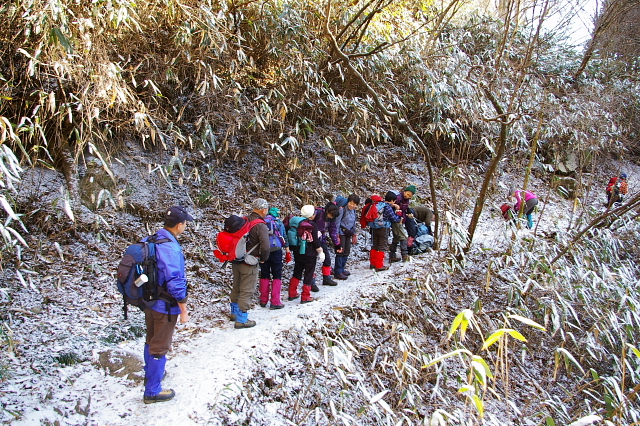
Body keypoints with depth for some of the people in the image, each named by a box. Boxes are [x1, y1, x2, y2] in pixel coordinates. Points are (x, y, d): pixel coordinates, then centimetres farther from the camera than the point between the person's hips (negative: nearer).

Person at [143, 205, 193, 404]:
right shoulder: (171, 248, -26)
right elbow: (175, 282, -25)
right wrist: (183, 308, -15)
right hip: (165, 306, -8)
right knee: (160, 347, 5)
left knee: (151, 340, 25)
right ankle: (152, 391, 17)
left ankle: (150, 374, 45)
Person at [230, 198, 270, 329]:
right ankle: (241, 320, 9)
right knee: (247, 291, 3)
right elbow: (266, 247, -26)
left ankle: (235, 311, 40)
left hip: (236, 261, 7)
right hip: (249, 264, -7)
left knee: (236, 287, 22)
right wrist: (263, 259, -7)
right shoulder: (261, 226, -19)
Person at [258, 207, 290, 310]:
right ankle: (275, 302, -1)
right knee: (277, 275, 3)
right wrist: (288, 252, 8)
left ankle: (263, 301, 19)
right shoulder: (278, 222, 2)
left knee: (264, 275, 14)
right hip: (276, 251, -3)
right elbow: (284, 238, 2)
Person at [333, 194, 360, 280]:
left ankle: (342, 269, 24)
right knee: (340, 252, -7)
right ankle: (337, 272, -3)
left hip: (348, 233, 8)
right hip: (341, 233, -8)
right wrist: (337, 235, -16)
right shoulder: (342, 209, -15)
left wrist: (354, 234, 19)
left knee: (347, 252, 12)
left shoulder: (353, 211, 9)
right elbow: (337, 222, -15)